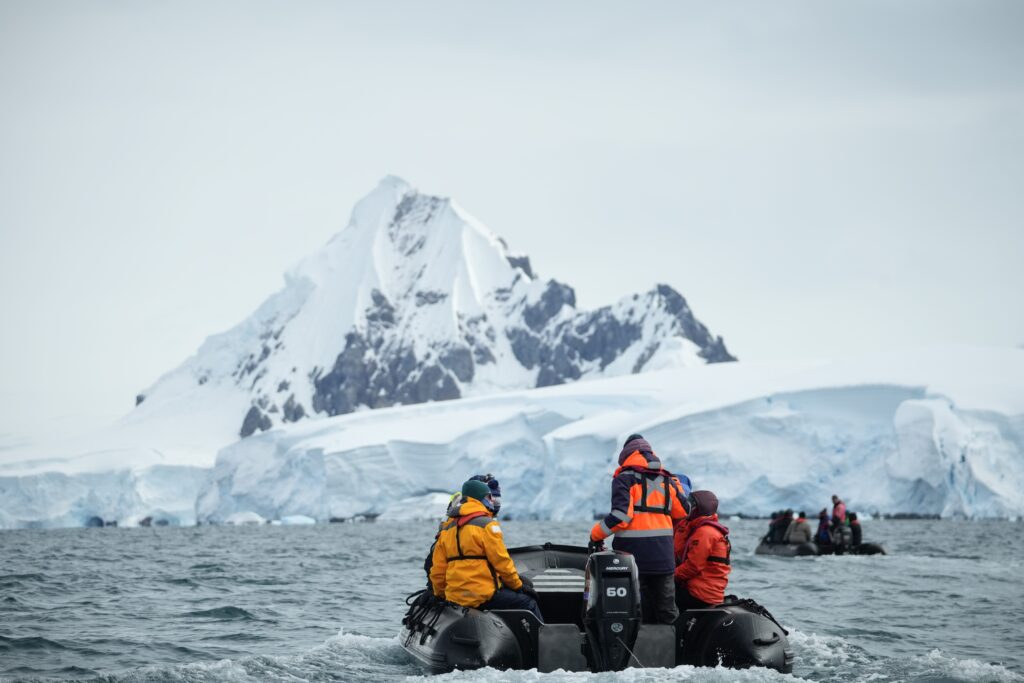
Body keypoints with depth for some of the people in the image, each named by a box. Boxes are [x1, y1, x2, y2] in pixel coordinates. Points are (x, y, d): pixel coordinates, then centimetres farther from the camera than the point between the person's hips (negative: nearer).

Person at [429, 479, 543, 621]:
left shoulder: (446, 529, 14)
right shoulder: (486, 524, -8)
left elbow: (437, 570, 13)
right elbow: (501, 562, -9)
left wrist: (441, 595, 24)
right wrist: (518, 585, 2)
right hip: (483, 597, -8)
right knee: (528, 603, 1)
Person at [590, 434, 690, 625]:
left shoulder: (625, 478, -4)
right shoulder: (667, 480, 11)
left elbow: (621, 515, -15)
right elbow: (682, 512, 14)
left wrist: (596, 534, -5)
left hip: (633, 551, -4)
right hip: (663, 555, 4)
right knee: (666, 608, 12)